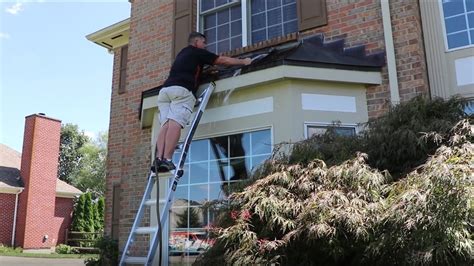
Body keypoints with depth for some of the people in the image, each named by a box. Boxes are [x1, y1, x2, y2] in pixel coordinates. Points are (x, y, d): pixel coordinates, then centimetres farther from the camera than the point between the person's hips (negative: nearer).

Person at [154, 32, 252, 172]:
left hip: (165, 89, 7)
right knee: (175, 123, -18)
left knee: (166, 124, -6)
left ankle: (159, 158, -22)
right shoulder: (198, 52, 15)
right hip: (181, 90, -7)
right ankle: (166, 159, -30)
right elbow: (223, 60, 17)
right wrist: (243, 61, 27)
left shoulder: (182, 53, 35)